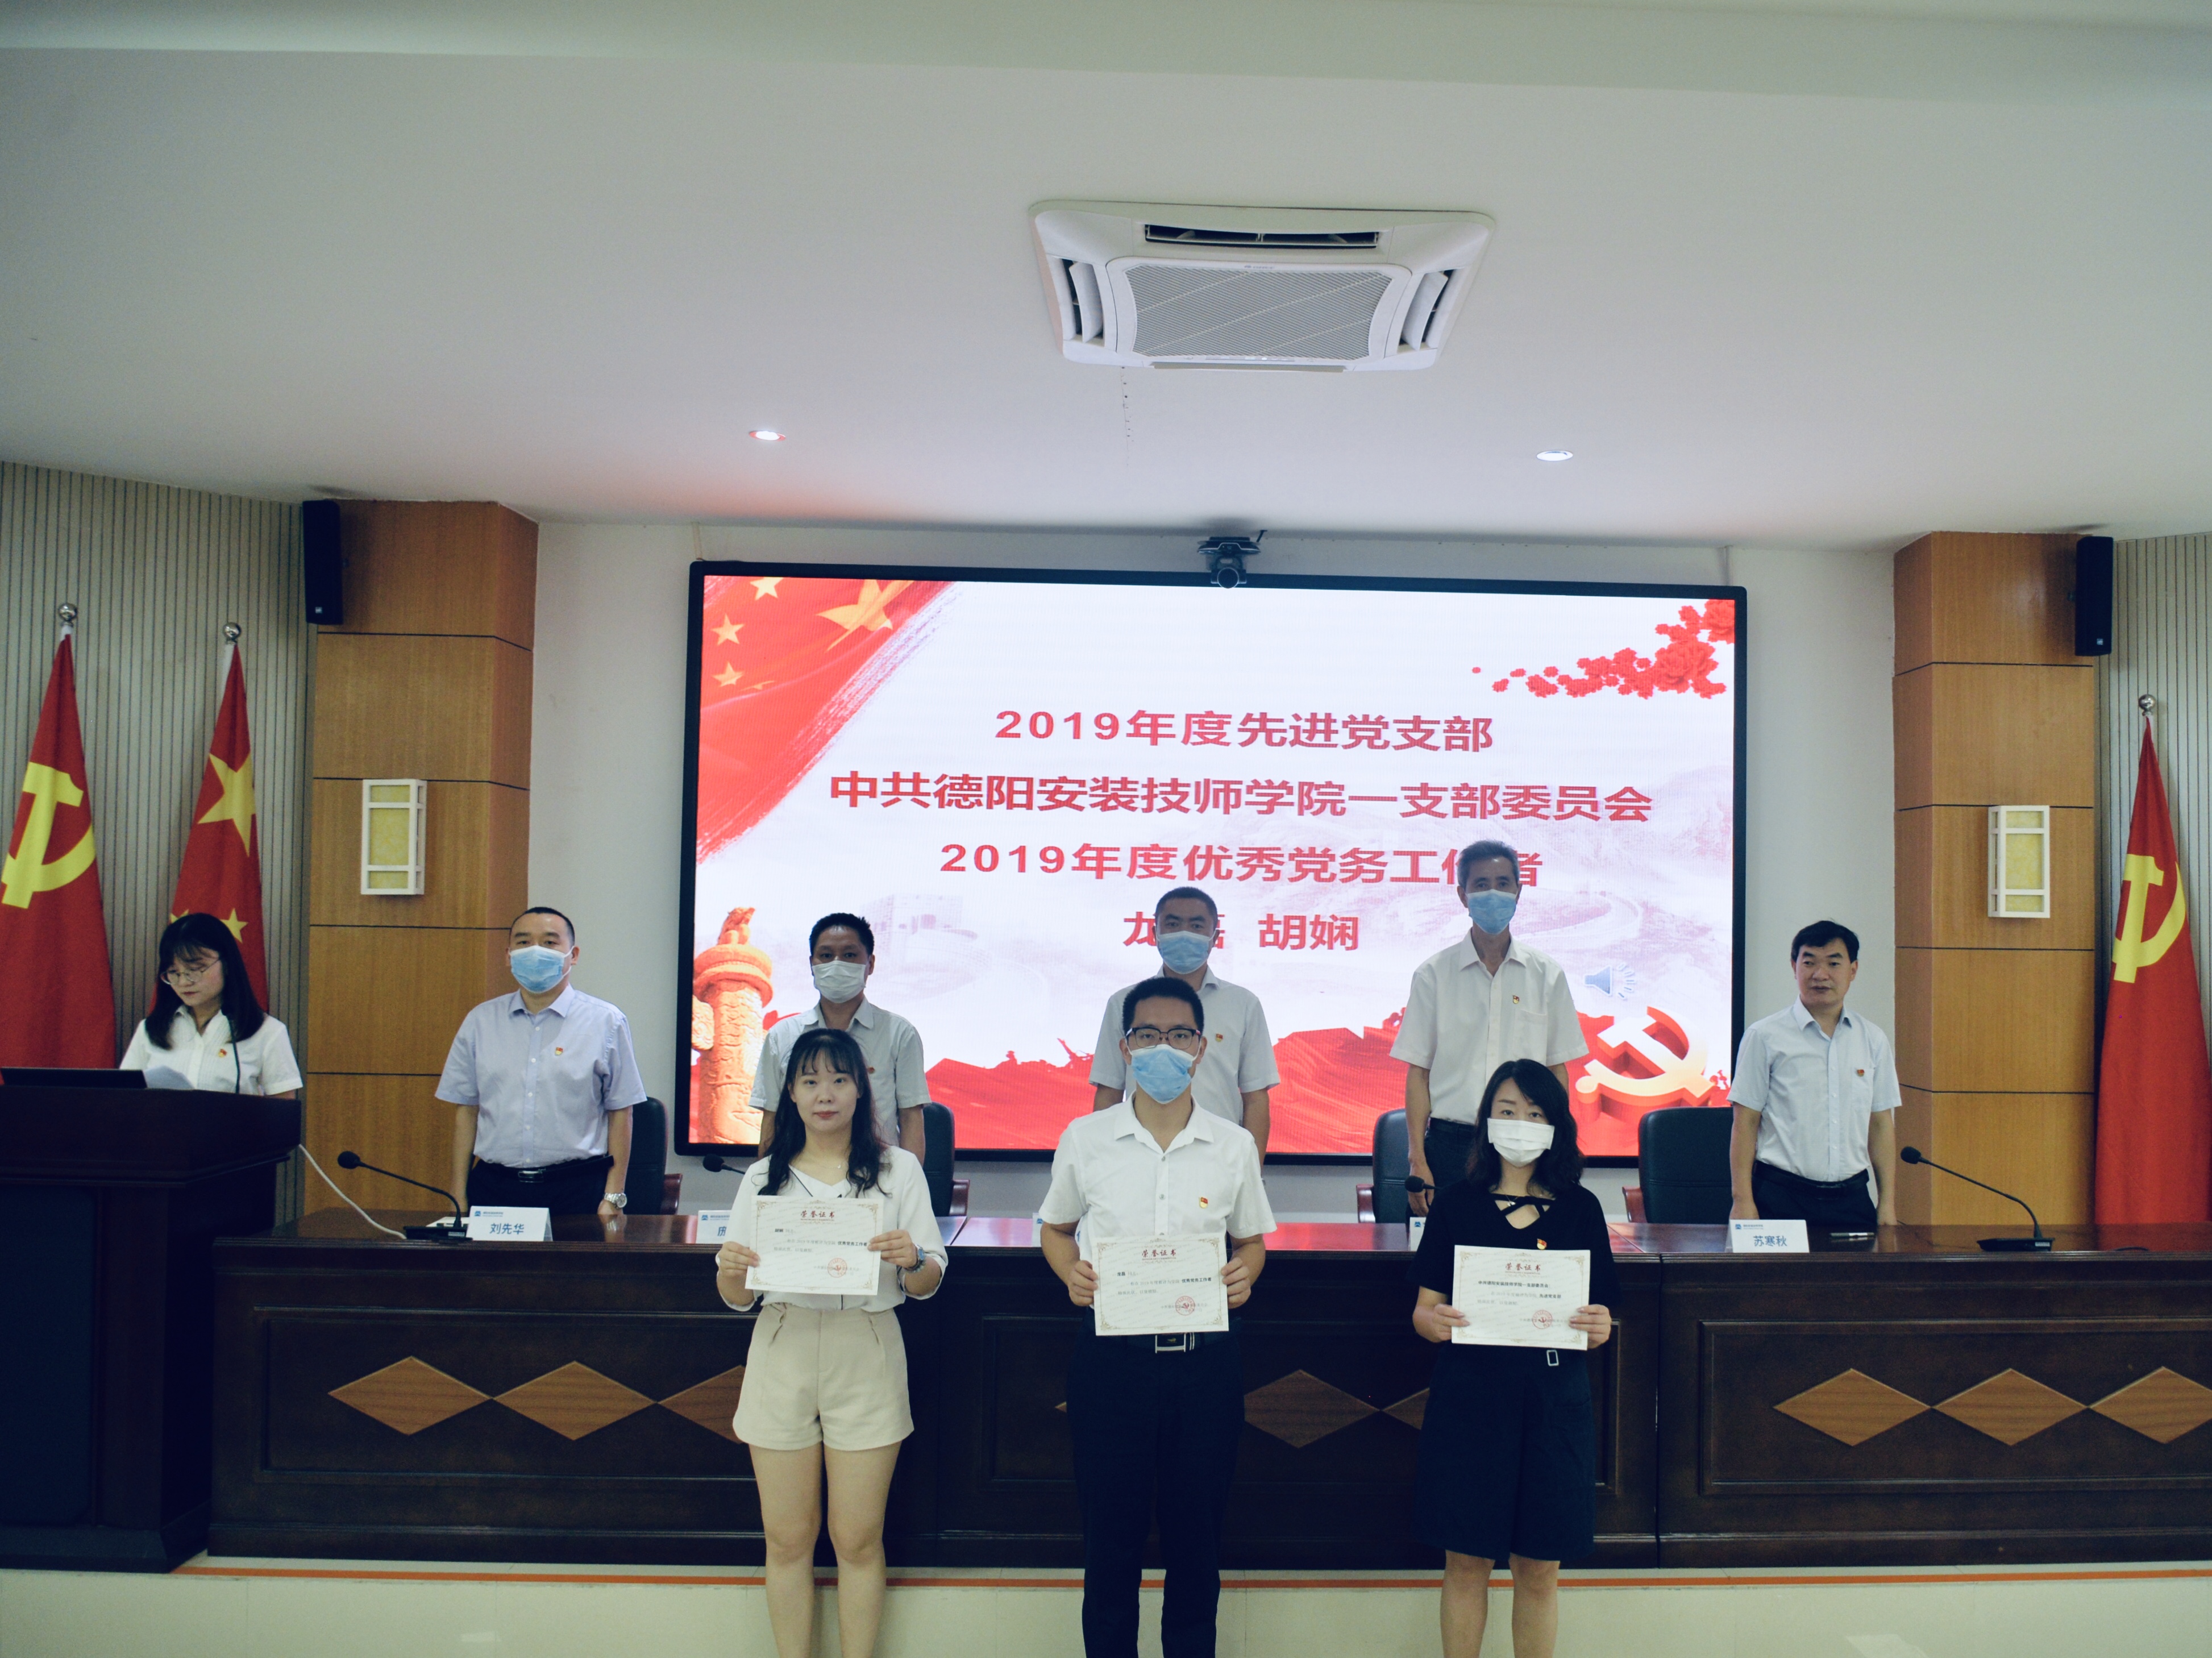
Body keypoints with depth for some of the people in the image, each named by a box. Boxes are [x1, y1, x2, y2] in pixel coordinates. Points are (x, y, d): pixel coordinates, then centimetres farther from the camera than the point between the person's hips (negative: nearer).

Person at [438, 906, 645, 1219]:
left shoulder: (606, 1023, 1)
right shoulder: (480, 1021, 9)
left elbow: (620, 1114, 0)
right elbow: (466, 1111, 10)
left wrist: (612, 1198, -5)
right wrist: (459, 1196, 6)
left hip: (576, 1192, -2)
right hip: (493, 1188, 2)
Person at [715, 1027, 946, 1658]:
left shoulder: (898, 1170, 5)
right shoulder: (763, 1178, 10)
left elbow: (928, 1286, 4)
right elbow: (736, 1298, 10)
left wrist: (912, 1260, -18)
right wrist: (733, 1271, -13)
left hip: (865, 1354, -1)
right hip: (783, 1353, 2)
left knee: (858, 1538, 3)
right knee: (788, 1536, 6)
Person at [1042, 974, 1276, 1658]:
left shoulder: (1233, 1146, 3)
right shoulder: (1085, 1139, 1)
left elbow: (1252, 1239, 13)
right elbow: (1055, 1228, 13)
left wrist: (1244, 1274, -9)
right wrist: (1071, 1273, -8)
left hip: (1206, 1359, 1)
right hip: (1112, 1354, -1)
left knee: (1196, 1536, 10)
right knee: (1110, 1535, 8)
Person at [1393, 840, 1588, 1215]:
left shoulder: (1547, 975, 7)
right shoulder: (1434, 974, 3)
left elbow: (1558, 1071, 11)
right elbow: (1418, 1072, 3)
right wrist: (1418, 1160, -3)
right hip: (1452, 1142, -1)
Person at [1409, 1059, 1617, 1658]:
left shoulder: (1581, 1208, 5)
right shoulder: (1456, 1203, 1)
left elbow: (1600, 1314, 8)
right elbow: (1424, 1308, 2)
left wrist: (1598, 1328, -14)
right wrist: (1432, 1321, -20)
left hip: (1554, 1401, 1)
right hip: (1470, 1399, -1)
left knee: (1540, 1568, 8)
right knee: (1466, 1562, 5)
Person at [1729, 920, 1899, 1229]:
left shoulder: (1873, 1039, 9)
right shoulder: (1764, 1037, -3)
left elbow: (1881, 1124, 11)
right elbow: (1745, 1124, -3)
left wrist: (1888, 1205, 7)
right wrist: (1742, 1201, -8)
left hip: (1852, 1199, 3)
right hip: (1781, 1199, -3)